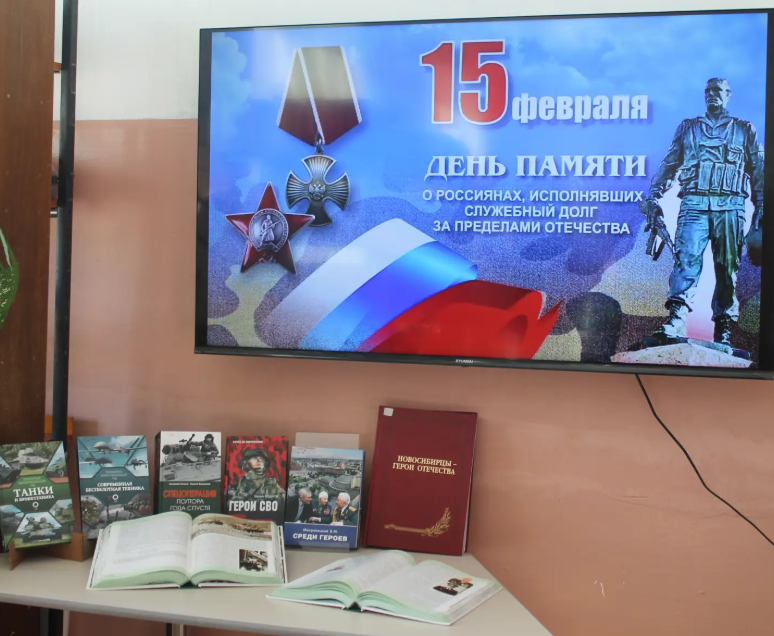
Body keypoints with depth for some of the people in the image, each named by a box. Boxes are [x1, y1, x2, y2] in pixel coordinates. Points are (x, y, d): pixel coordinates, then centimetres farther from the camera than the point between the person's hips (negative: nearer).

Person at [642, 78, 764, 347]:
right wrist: (653, 197, 4)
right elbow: (669, 164, 17)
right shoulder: (688, 127, 21)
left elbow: (759, 172, 15)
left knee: (727, 267, -2)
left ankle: (723, 328, -1)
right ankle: (676, 320, -28)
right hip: (694, 203, 0)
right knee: (686, 258, -18)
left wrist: (760, 209, 4)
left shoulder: (745, 130, 19)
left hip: (730, 205, 0)